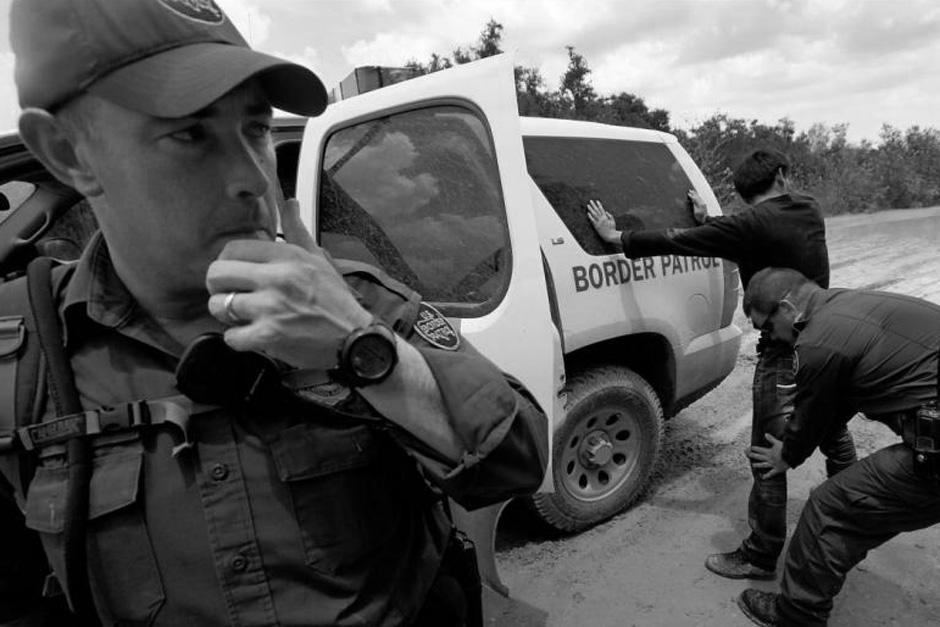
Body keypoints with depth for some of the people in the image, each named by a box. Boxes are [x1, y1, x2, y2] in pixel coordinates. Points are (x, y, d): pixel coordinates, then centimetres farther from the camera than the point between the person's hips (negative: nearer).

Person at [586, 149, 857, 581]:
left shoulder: (752, 225, -19)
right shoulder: (809, 210, 2)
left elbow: (677, 241, -20)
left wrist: (617, 237, -11)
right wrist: (708, 221, 22)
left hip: (785, 354, -8)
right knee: (834, 436, 27)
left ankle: (761, 555, 14)